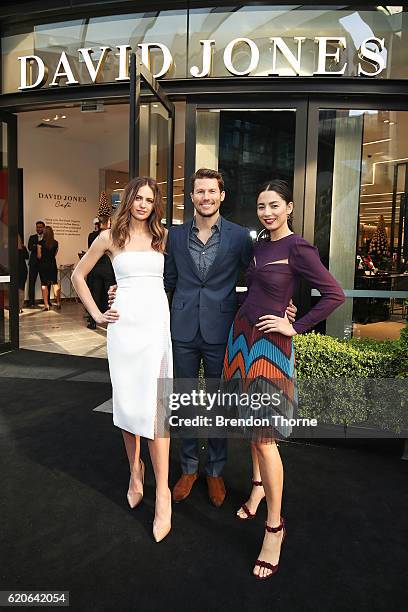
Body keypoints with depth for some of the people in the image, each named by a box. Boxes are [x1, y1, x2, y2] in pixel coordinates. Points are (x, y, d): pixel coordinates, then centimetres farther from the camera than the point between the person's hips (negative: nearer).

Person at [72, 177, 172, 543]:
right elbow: (79, 275, 14)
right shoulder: (110, 237, 6)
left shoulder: (164, 237, 10)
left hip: (158, 323, 0)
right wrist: (96, 314, 6)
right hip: (124, 324, 0)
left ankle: (162, 492, 0)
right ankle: (135, 472, 28)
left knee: (153, 405, -7)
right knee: (127, 402, 7)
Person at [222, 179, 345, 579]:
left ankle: (275, 527, 8)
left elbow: (334, 295, -14)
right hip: (241, 336, 8)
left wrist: (296, 327, -13)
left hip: (270, 344, -7)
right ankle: (258, 487, 38)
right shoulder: (259, 246, 10)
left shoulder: (298, 248, -12)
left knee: (264, 435, -6)